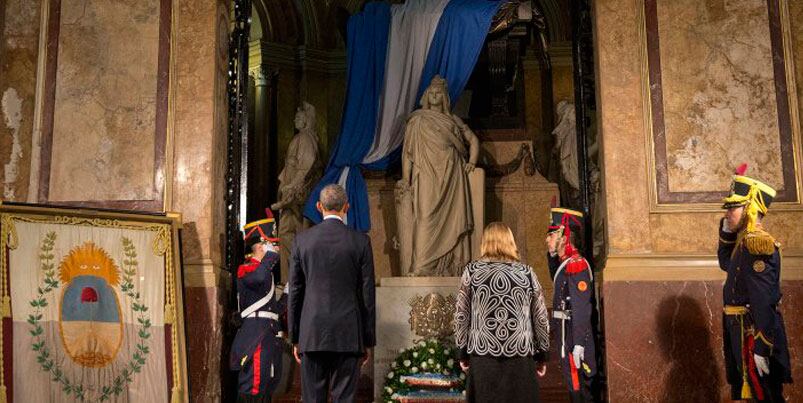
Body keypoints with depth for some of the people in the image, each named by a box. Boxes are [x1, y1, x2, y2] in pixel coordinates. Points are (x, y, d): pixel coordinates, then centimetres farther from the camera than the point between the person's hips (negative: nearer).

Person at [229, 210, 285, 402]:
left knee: (268, 386, 13)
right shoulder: (246, 269, -8)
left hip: (270, 334, 10)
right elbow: (259, 277, -35)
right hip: (257, 336, -10)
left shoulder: (266, 271, 21)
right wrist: (271, 255, -21)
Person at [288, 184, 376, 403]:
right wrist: (368, 341, 7)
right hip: (348, 335, -1)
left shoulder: (302, 240, 3)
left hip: (312, 335, 1)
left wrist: (295, 338, 11)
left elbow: (295, 292, 5)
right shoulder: (360, 241, -1)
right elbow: (367, 295, 0)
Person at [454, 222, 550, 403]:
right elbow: (541, 318, 6)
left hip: (482, 354, 0)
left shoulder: (471, 271, 1)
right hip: (521, 356, 1)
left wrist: (463, 353, 11)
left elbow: (461, 316, 2)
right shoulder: (526, 273, 3)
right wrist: (542, 355, 15)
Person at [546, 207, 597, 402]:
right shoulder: (565, 263, 11)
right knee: (574, 385, 17)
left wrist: (578, 345, -26)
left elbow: (581, 309, -23)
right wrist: (551, 253, 17)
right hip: (566, 334, 10)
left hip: (574, 336, -10)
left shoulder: (576, 264, -17)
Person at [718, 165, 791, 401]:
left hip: (754, 331, -10)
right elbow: (726, 263, 29)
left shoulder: (757, 243, -19)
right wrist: (726, 231, 15)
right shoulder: (745, 241, 10)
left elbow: (763, 301, -25)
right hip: (741, 328, 10)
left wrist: (761, 347, -26)